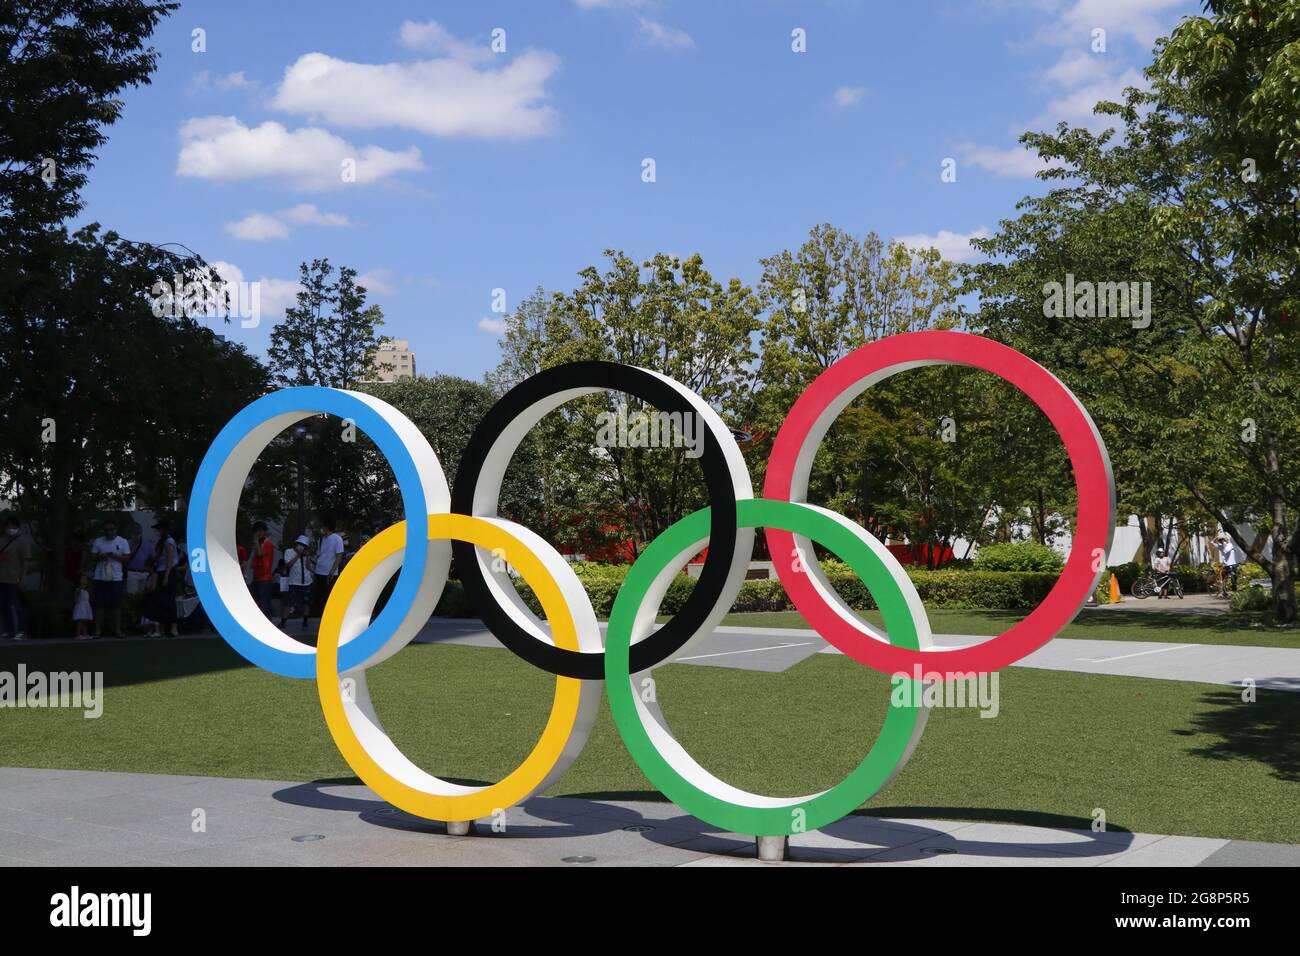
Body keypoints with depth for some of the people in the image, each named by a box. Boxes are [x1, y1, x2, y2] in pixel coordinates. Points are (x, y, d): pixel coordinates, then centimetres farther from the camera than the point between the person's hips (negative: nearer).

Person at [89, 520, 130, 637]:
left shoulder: (123, 542, 6)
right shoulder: (98, 542, 10)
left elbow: (127, 557, 1)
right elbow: (92, 556, 10)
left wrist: (115, 556, -14)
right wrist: (100, 556, -10)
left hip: (116, 578, -1)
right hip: (100, 578, 1)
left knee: (116, 605, -1)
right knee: (99, 605, -2)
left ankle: (117, 629, 5)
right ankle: (98, 630, 3)